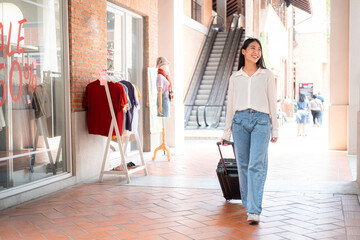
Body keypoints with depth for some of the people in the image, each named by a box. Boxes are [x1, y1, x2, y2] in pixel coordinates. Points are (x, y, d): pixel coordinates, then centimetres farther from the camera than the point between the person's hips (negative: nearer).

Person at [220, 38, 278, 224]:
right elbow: (230, 105, 14)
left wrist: (275, 129, 6)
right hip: (240, 120, 2)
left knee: (256, 165, -10)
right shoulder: (235, 77, 12)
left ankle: (254, 210, -11)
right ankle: (247, 202, 22)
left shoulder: (267, 75, 9)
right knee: (243, 165, 6)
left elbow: (272, 102, 9)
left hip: (261, 120, -2)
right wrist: (227, 132, 12)